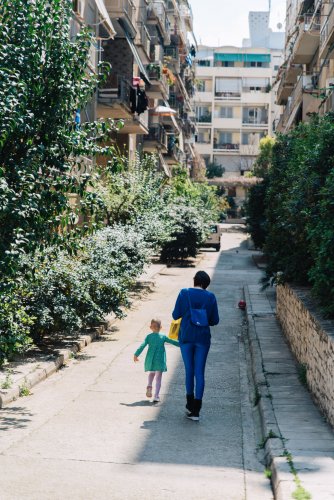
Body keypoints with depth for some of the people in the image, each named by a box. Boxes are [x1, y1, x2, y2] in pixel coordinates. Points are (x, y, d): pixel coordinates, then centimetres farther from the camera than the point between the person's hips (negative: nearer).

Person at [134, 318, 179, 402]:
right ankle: (156, 396, -2)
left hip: (150, 360, 1)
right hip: (160, 360, -1)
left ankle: (149, 386, 3)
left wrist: (136, 355, -2)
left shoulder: (149, 337, 1)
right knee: (158, 378, 3)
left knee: (151, 373, 27)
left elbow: (142, 346, -6)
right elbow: (173, 342, 2)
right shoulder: (163, 337, 0)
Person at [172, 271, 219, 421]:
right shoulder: (210, 297, -3)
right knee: (199, 372, 2)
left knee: (189, 369, 15)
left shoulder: (184, 293, -5)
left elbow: (176, 315, -3)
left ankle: (190, 403, 26)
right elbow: (215, 320, 0)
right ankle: (195, 410, -1)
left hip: (186, 336, 0)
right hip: (203, 338, 0)